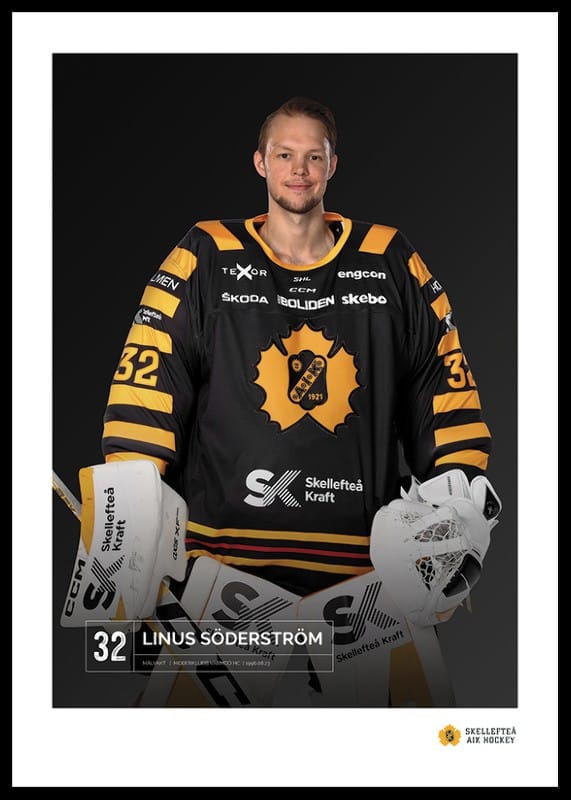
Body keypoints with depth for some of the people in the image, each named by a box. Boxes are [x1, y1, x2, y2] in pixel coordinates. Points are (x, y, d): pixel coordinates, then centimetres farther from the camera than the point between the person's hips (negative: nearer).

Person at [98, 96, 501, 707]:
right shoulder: (206, 259, 4)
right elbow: (145, 384, 0)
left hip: (364, 567, 1)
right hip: (225, 557, -1)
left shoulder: (392, 263, 8)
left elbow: (450, 395, 11)